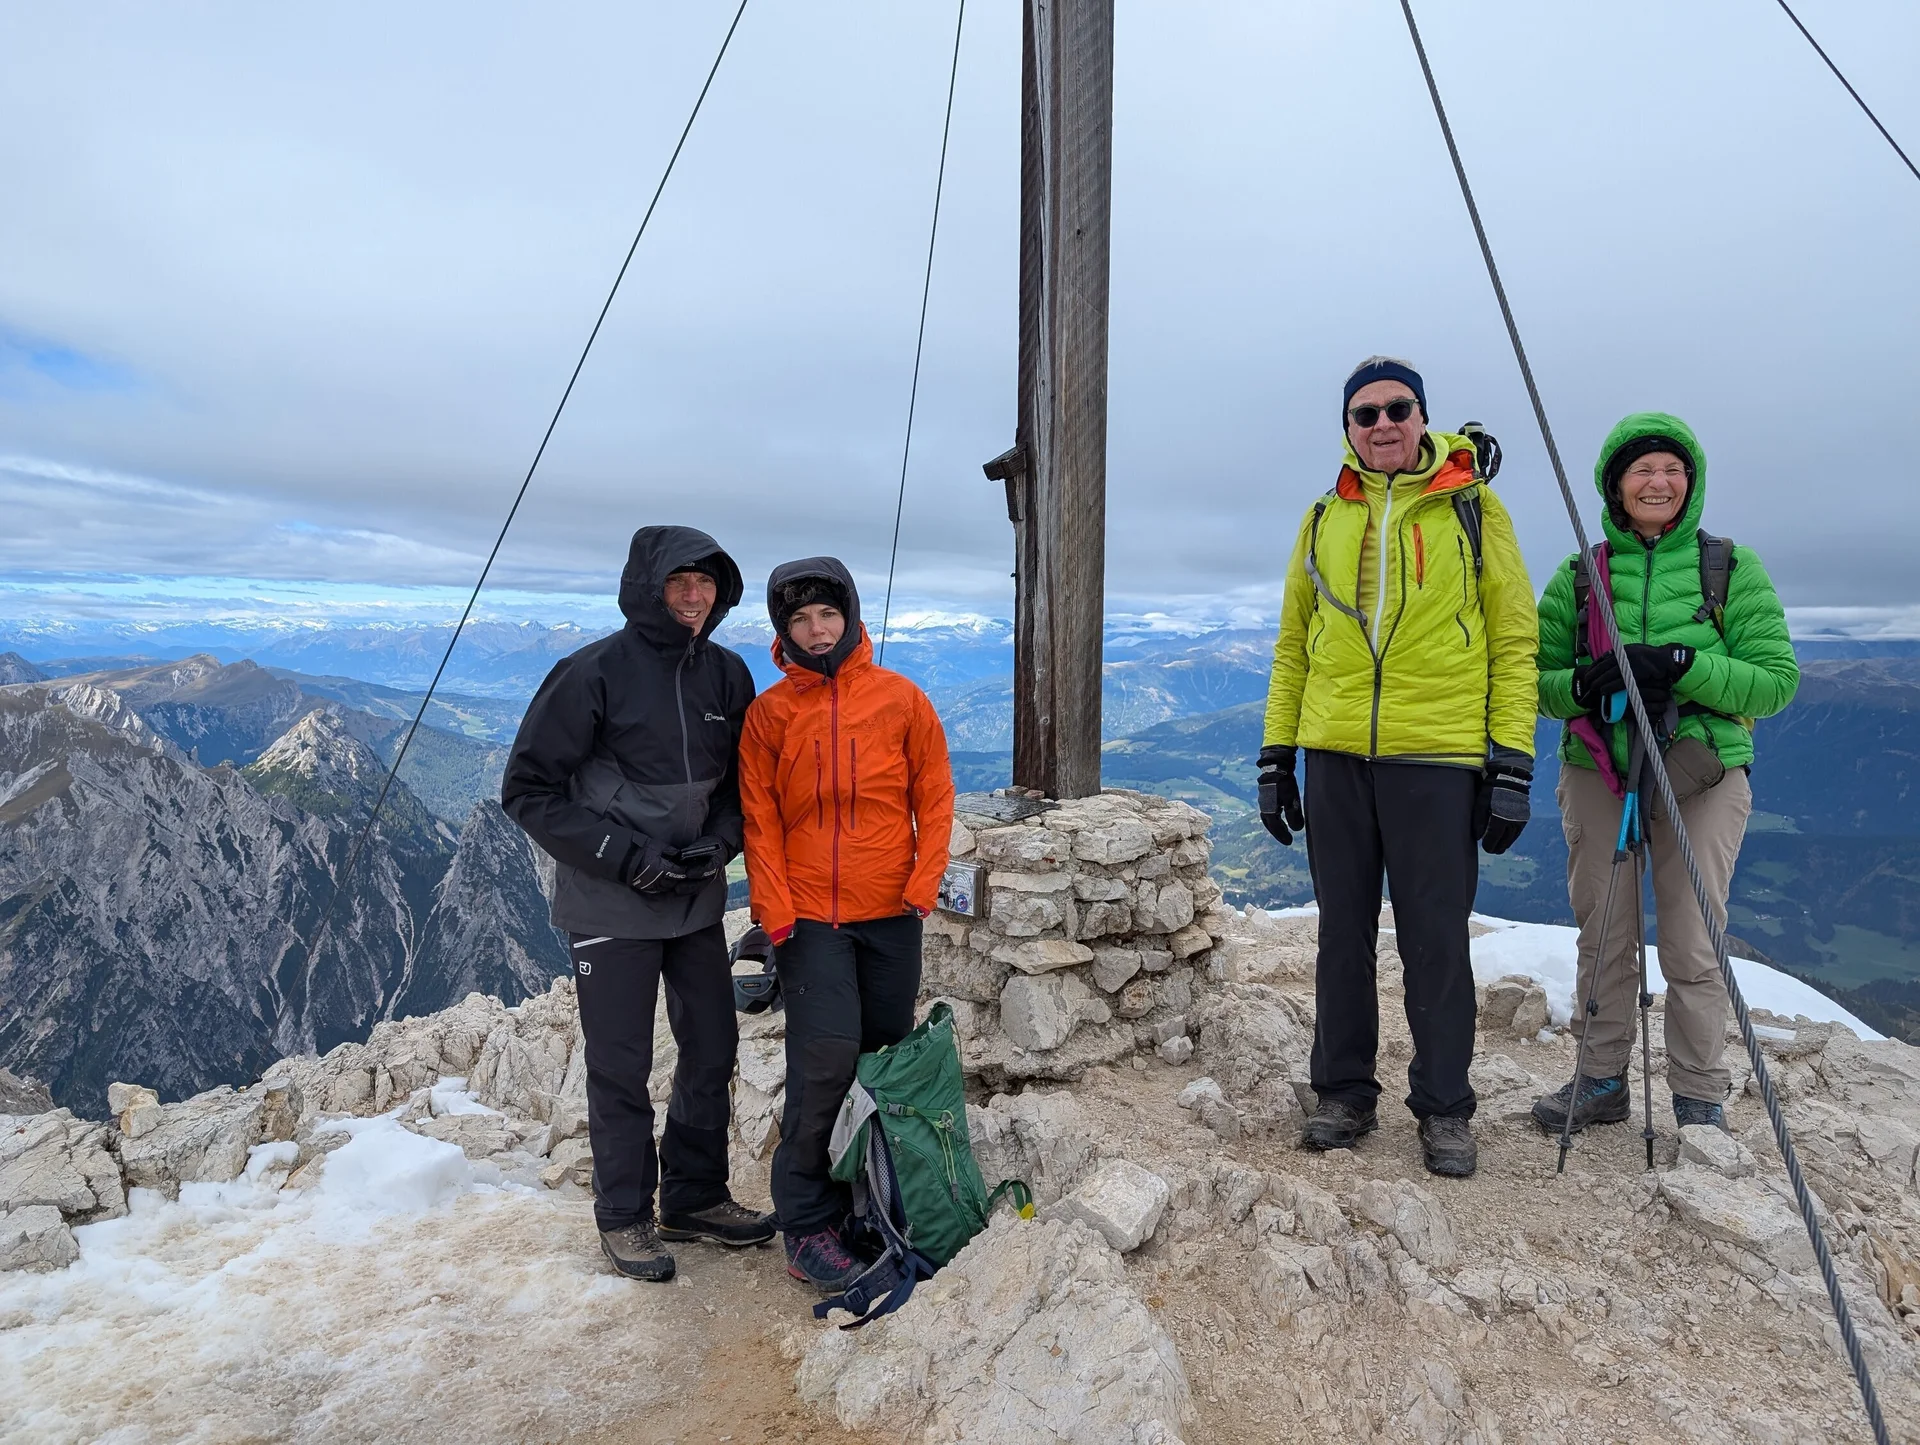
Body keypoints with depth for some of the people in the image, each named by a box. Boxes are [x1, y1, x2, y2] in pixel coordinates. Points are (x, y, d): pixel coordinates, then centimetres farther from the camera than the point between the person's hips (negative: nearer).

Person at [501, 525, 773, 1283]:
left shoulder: (727, 675, 1)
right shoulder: (593, 672, -14)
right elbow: (529, 789, -11)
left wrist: (720, 842, -6)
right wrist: (623, 856, -17)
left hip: (698, 901, 5)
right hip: (609, 907, -5)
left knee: (712, 1050, 12)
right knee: (621, 1067, 5)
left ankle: (695, 1196, 31)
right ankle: (624, 1215, 25)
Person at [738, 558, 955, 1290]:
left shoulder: (901, 699, 2)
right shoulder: (769, 712, 1)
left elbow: (934, 794, 4)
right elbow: (760, 818, 0)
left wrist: (925, 878, -6)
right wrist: (773, 907, -7)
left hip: (891, 913, 2)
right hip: (809, 917, -2)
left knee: (888, 1057, 10)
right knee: (826, 1060, -8)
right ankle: (808, 1226, 6)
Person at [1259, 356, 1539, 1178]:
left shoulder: (1473, 509, 3)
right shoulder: (1324, 519, 12)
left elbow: (1514, 642, 1)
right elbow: (1293, 647, 14)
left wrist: (1512, 764, -6)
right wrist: (1276, 756, 8)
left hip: (1438, 760, -3)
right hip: (1336, 757, 3)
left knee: (1436, 942, 4)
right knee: (1343, 935, 11)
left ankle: (1444, 1109, 20)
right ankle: (1345, 1093, 25)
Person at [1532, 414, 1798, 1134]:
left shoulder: (1734, 569, 2)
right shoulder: (1578, 574, 6)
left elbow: (1777, 680, -4)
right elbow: (1537, 680, 6)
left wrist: (1679, 665, -20)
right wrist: (1581, 684, -17)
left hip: (1702, 778, -1)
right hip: (1596, 777, 2)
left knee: (1693, 949, 2)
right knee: (1602, 940, 10)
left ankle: (1700, 1101, 20)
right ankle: (1602, 1080, 26)